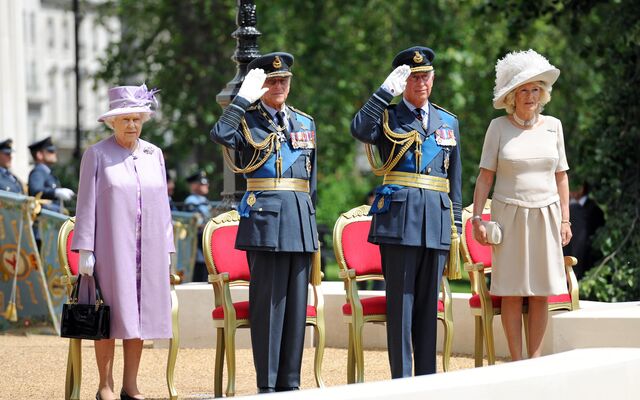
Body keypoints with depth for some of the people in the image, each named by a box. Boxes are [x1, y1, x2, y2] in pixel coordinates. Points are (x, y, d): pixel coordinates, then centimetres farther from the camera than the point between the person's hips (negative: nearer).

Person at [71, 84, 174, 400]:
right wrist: (84, 250, -7)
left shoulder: (154, 155, 12)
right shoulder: (97, 155, 0)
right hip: (111, 247, -4)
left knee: (139, 313, 4)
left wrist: (166, 249, 11)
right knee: (110, 315, -3)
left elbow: (162, 205, 15)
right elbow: (86, 205, -1)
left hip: (147, 249, 4)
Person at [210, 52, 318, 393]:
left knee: (296, 301, 6)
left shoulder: (304, 123, 17)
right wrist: (244, 97, -17)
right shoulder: (247, 120, 2)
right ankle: (267, 384, 0)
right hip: (264, 218, -5)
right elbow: (221, 135, -22)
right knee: (267, 301, -5)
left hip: (301, 222, 5)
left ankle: (289, 381, 11)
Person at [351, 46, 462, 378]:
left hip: (437, 222, 4)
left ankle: (427, 377, 11)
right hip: (399, 217, -4)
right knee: (401, 300, -4)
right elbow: (360, 130, -19)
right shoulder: (387, 118, 5)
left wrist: (456, 226, 15)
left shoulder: (448, 122, 17)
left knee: (429, 301, 7)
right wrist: (387, 90, -18)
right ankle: (401, 379, -2)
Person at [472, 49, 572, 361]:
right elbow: (485, 176, 1)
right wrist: (476, 218, -5)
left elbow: (561, 176, 11)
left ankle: (535, 356, 8)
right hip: (509, 215, -2)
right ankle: (516, 361, 3)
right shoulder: (498, 127, 1)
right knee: (512, 291, -2)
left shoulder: (552, 126, 8)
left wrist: (565, 219, 6)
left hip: (545, 215, 2)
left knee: (540, 292, 1)